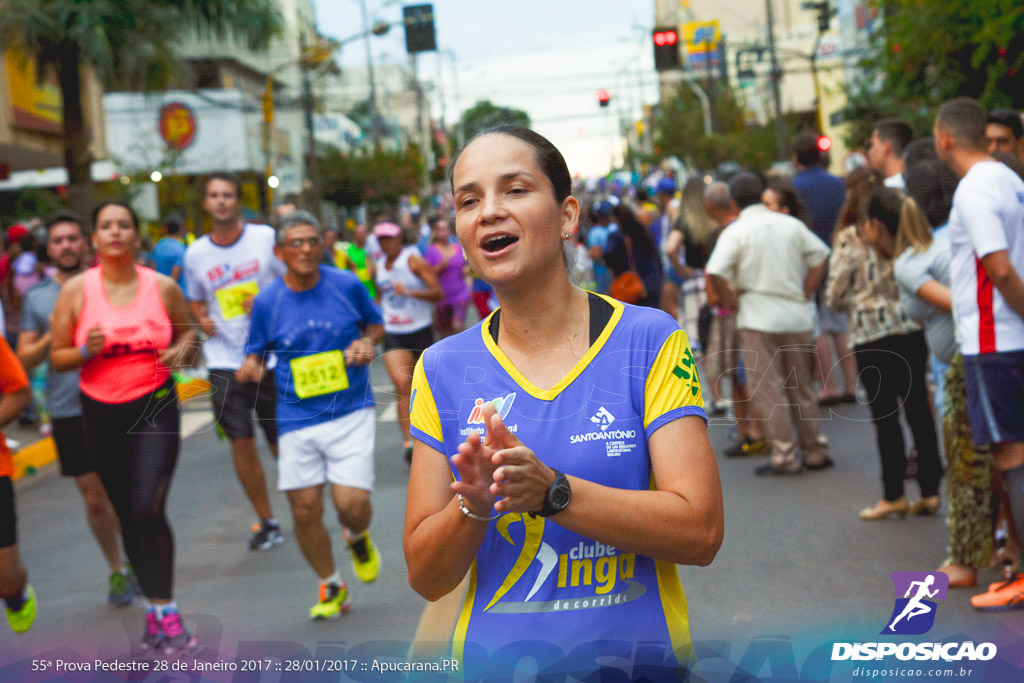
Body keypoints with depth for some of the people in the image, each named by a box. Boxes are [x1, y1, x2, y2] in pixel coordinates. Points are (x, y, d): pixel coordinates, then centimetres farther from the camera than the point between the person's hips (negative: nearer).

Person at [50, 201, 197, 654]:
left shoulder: (162, 287, -3)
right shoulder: (76, 290, -4)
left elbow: (185, 330, 14)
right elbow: (57, 357, 0)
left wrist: (181, 350, -9)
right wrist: (86, 351, -20)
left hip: (156, 408, -2)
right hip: (101, 413, 2)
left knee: (148, 508, -17)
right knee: (128, 517, 11)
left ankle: (164, 612, -3)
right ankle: (155, 608, 27)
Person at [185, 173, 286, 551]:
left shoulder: (266, 237, -4)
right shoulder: (195, 254, 4)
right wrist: (202, 319, -2)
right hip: (225, 360, 2)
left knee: (283, 440, 4)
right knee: (240, 441, 1)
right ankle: (266, 521, 16)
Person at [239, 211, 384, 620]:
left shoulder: (347, 286, -3)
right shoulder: (267, 302, -2)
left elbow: (375, 323, 14)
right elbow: (256, 353, 9)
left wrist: (366, 342, -8)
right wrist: (250, 369, -14)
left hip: (351, 413, -1)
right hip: (297, 419, 1)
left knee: (351, 502, -12)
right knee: (305, 510, 1)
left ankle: (358, 537, 27)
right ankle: (331, 587, 25)